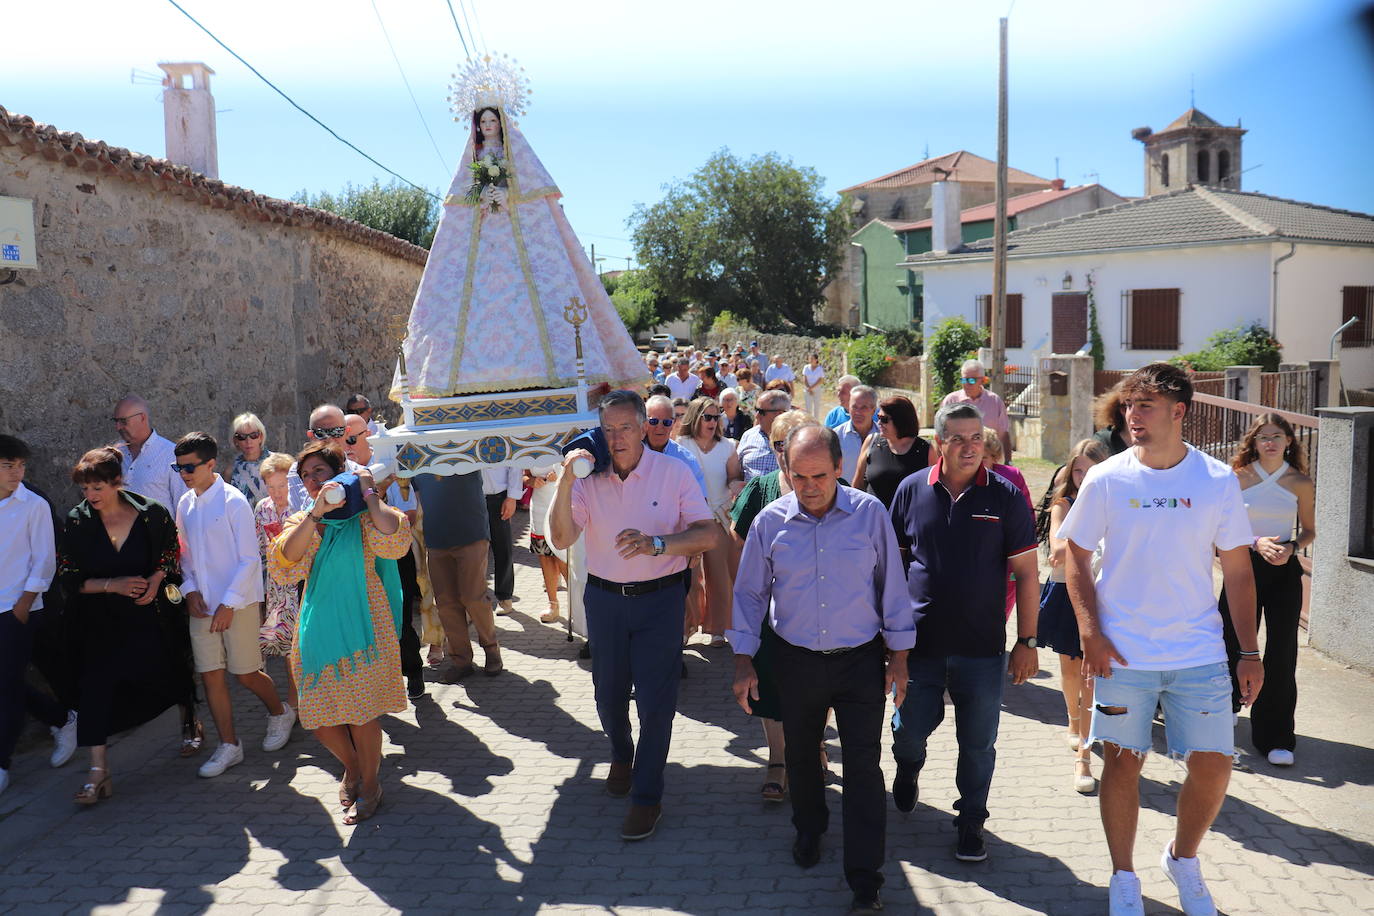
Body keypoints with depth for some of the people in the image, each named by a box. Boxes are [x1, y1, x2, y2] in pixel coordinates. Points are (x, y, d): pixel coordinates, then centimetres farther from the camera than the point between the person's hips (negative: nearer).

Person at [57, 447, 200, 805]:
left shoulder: (151, 514, -9)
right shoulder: (77, 523, -6)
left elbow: (171, 554, 3)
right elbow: (69, 578, -3)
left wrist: (156, 580, -16)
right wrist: (113, 584, -18)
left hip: (151, 617, 0)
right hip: (101, 623, 1)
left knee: (169, 674, 12)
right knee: (95, 686, -11)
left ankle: (190, 723, 44)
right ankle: (98, 773, -7)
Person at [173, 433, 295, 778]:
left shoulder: (233, 501, -12)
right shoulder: (185, 504, 6)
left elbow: (249, 560, -13)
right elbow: (184, 553, 15)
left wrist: (228, 604, -15)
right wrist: (190, 590, 0)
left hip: (238, 604, -5)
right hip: (202, 605, 5)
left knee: (246, 673, 2)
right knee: (210, 674, 5)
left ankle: (280, 713, 31)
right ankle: (229, 746, 18)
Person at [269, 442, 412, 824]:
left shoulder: (361, 515, 1)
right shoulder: (300, 521, 12)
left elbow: (395, 541, -20)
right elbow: (286, 564, -9)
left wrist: (369, 495, -12)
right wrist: (315, 513, -18)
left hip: (362, 623, -4)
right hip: (318, 626, 4)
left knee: (360, 707, -2)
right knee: (319, 714, 7)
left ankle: (370, 783, 20)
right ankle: (351, 766, 35)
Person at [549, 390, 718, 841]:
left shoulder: (673, 472, -8)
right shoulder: (588, 478, -2)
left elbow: (708, 534, -12)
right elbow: (561, 538, -12)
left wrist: (656, 543, -26)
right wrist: (565, 482, -23)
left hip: (660, 598, -3)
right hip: (604, 598, 3)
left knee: (656, 700, 0)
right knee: (609, 693, 17)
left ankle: (647, 795, 17)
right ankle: (621, 754, 48)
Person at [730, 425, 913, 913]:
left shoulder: (870, 513, -9)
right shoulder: (770, 521, -5)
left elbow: (892, 586, -1)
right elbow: (750, 594, 3)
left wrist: (898, 658, 1)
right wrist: (743, 663, 1)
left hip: (861, 659, -2)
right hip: (796, 660, 2)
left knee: (864, 765, -2)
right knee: (800, 754, 18)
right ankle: (809, 828, 45)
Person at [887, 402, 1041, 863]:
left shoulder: (1005, 496, -4)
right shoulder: (912, 490, 0)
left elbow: (1025, 572, -1)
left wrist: (1026, 641, -3)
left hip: (982, 647, -1)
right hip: (918, 641, 1)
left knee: (978, 744, 8)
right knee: (909, 730, 11)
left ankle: (971, 822, 29)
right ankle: (908, 771, 45)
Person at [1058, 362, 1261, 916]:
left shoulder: (1218, 481, -3)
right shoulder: (1105, 480, -5)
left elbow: (1238, 570, 3)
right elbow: (1076, 558, 2)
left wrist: (1250, 653, 0)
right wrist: (1090, 632, -8)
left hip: (1200, 655, 1)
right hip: (1123, 655, -1)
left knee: (1213, 767, 3)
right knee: (1123, 763, 8)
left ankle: (1183, 860, 32)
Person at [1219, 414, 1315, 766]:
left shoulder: (1301, 483, 2)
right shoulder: (1238, 477, -2)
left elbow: (1309, 530, 10)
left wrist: (1292, 547, -10)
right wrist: (1256, 543, -17)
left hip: (1284, 571, 1)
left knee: (1282, 654, 1)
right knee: (1232, 645, 1)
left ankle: (1275, 738, 13)